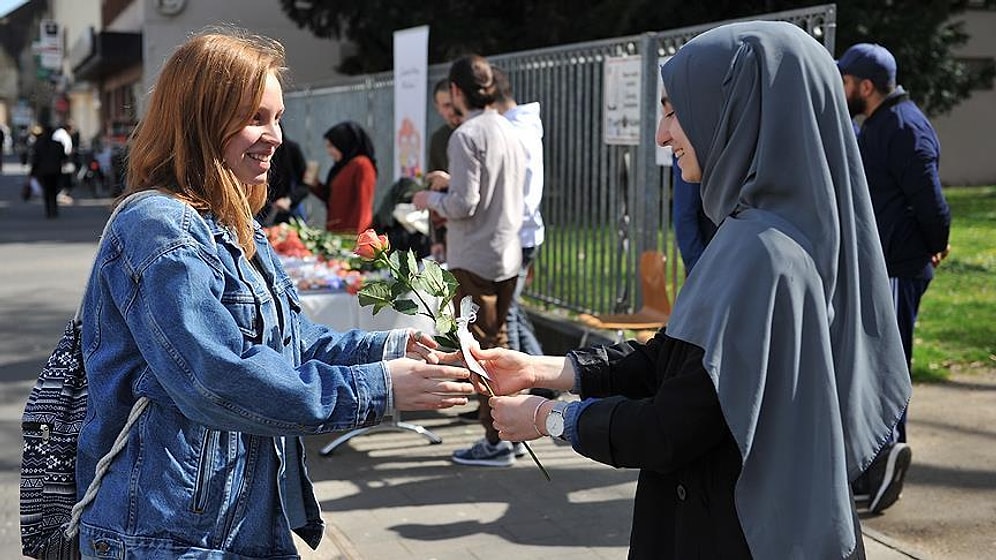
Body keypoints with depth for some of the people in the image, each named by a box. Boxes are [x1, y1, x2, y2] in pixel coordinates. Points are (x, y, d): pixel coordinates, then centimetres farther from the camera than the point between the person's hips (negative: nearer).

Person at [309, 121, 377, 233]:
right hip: (335, 233, 8)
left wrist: (354, 234, -18)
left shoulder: (362, 165, -9)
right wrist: (315, 185, 11)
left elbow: (363, 204, -14)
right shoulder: (342, 166, 18)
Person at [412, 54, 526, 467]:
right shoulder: (510, 131, 9)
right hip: (508, 253, 8)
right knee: (497, 341, 18)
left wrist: (430, 199, -1)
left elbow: (464, 205, -19)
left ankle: (495, 442, 5)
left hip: (474, 259, -8)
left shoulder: (466, 136, -16)